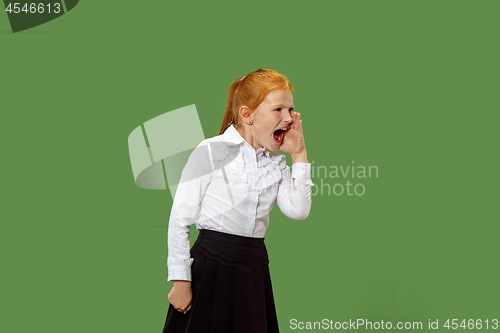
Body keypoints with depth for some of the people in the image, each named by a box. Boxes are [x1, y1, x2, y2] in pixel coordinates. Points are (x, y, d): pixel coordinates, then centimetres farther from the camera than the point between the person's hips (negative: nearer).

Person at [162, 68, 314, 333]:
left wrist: (299, 155, -2)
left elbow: (298, 211, -6)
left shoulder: (276, 164, 10)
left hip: (254, 270, 6)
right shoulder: (211, 152, -8)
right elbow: (180, 220, -8)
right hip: (212, 267, -5)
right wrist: (181, 281, -9)